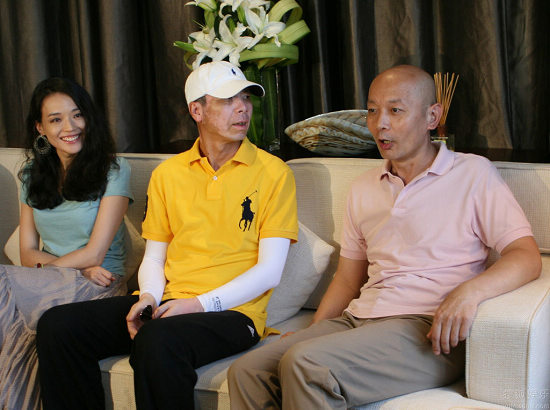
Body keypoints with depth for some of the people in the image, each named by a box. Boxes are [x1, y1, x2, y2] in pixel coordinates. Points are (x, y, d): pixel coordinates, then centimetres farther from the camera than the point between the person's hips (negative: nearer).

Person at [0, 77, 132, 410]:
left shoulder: (114, 171, -3)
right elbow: (28, 252, 8)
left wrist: (46, 265, -3)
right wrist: (80, 268, -9)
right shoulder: (32, 174, 13)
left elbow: (95, 253, -7)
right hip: (41, 285, 4)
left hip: (98, 286, -4)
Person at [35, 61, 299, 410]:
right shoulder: (167, 174, 15)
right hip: (167, 303, 5)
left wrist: (202, 304, -15)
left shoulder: (273, 172, 1)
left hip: (233, 311, -5)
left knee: (158, 341, -37)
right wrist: (149, 296, -4)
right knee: (58, 325, -15)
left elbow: (270, 271, -5)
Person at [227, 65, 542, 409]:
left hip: (428, 329, -6)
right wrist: (312, 334, 6)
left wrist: (469, 291, -26)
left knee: (304, 365, -29)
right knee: (247, 371, -16)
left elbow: (527, 257, -7)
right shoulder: (363, 189, 21)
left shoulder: (473, 174, 2)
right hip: (358, 317, 6)